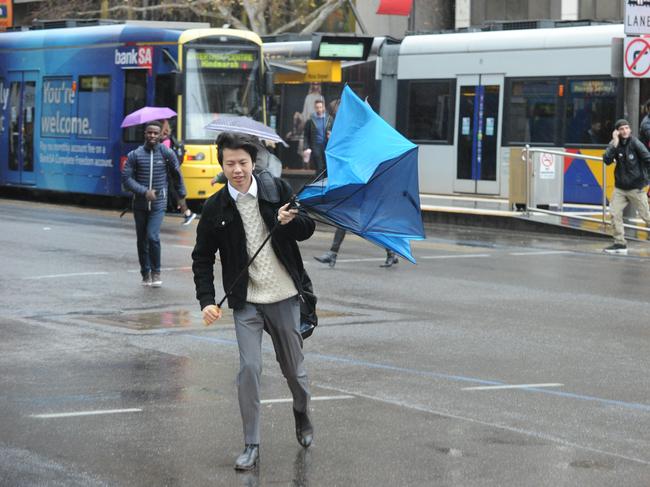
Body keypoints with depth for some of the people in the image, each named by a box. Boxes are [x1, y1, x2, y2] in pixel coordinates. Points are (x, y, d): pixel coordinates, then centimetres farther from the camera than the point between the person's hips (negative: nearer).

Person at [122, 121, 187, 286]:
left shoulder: (167, 154, -3)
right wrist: (144, 192, -17)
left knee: (153, 236, -17)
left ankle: (156, 272, -1)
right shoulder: (135, 155, -3)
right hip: (140, 204, 2)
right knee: (142, 240, 9)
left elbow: (176, 176, 11)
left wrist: (182, 195, 18)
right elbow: (127, 179, -7)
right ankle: (145, 273, 24)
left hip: (158, 204, -2)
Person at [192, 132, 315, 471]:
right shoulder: (215, 208, -5)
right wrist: (206, 301, -9)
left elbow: (308, 229, 2)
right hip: (246, 302, 0)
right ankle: (251, 446, 0)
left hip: (284, 297, 1)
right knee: (249, 369, -10)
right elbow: (202, 258, 2)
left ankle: (302, 414, 44)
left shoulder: (277, 189, -5)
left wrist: (291, 221, -21)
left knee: (293, 368, 14)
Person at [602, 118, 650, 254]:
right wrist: (615, 144, -19)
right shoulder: (615, 144, 2)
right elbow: (607, 160, -11)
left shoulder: (635, 143, -11)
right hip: (620, 187, 4)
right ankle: (620, 244, 3)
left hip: (636, 187, -4)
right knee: (615, 214, -5)